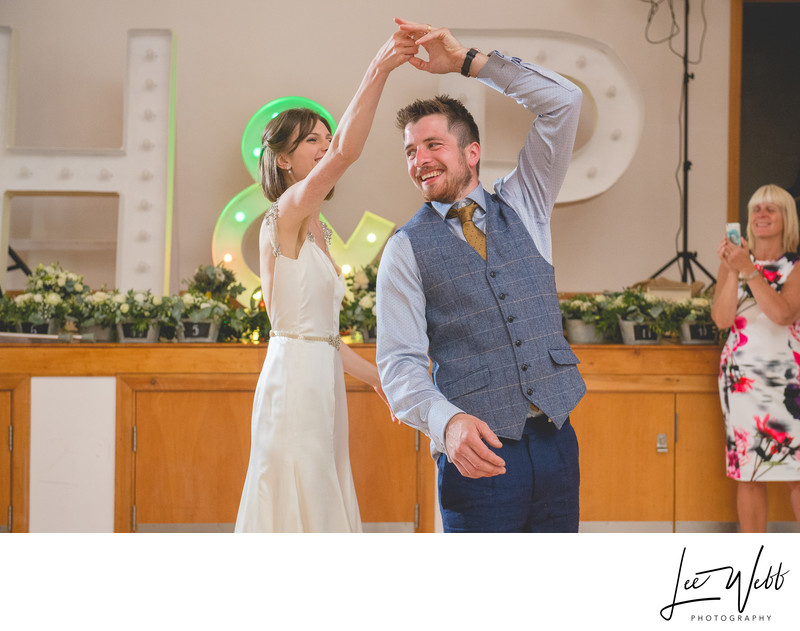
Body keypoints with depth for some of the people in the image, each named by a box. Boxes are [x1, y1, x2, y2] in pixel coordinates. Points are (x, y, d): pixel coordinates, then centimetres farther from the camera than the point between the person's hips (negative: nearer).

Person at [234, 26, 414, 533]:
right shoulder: (287, 213, -10)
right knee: (299, 511, -7)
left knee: (320, 506, 11)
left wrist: (377, 377, 24)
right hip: (295, 381, -10)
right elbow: (348, 150, -28)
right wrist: (379, 70, -32)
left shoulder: (317, 233, 18)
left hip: (322, 385, 10)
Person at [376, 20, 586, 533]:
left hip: (555, 440, 3)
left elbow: (563, 102, 4)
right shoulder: (407, 249, 2)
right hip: (479, 451, -3)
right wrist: (447, 421, -29)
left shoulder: (522, 207, 11)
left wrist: (467, 61, -1)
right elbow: (400, 362, -8)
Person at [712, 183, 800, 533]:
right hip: (743, 375, 1)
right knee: (749, 474, 1)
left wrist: (749, 270, -19)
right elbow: (721, 319, -4)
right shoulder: (732, 264, 9)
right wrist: (733, 271, -14)